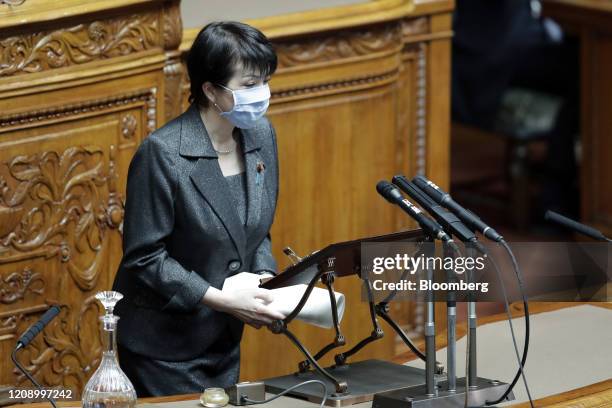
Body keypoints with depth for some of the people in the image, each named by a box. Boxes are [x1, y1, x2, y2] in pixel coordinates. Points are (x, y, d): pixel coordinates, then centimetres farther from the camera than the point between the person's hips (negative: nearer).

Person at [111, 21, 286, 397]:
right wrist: (225, 300, -22)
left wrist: (267, 281, -6)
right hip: (164, 346, -7)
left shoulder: (260, 134, 0)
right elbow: (144, 258, -19)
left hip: (224, 339, 7)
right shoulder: (162, 153, -21)